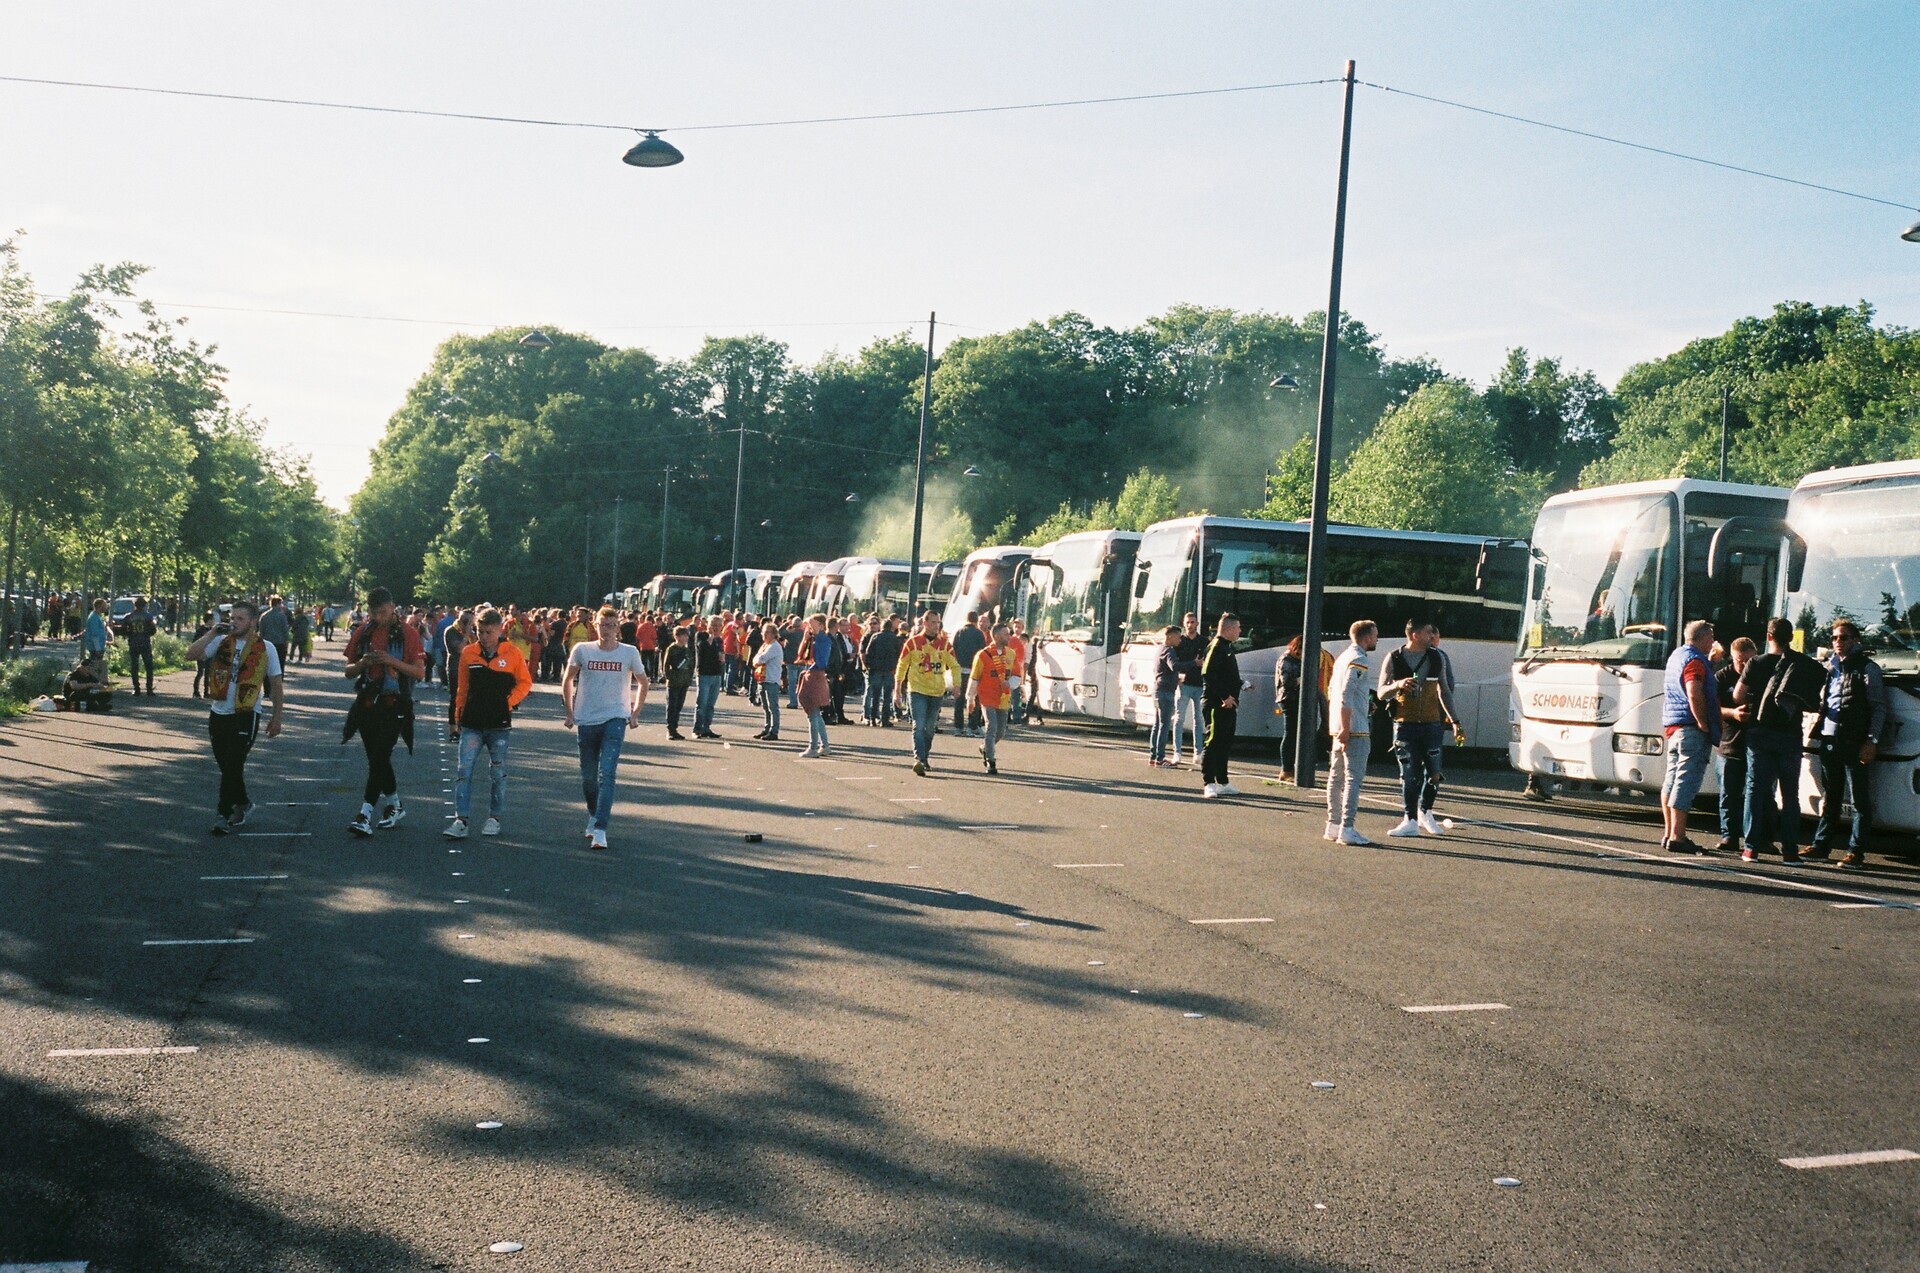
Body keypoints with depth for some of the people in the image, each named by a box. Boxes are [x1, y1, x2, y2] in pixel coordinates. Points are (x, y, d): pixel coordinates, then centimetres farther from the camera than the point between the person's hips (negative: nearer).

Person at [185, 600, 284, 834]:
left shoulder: (265, 648, -2)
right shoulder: (221, 642, 4)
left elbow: (276, 683, 3)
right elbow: (191, 654, -7)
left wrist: (276, 717, 3)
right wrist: (212, 633, -12)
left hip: (245, 715, -4)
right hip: (218, 712, 4)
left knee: (233, 766, -7)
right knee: (226, 766, 14)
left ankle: (225, 814, 2)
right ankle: (242, 803, 33)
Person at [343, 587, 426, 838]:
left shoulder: (408, 632, -4)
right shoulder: (362, 632, 8)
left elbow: (419, 672, -6)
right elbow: (349, 671, 12)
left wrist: (392, 661, -20)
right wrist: (363, 663, -10)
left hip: (394, 706, -5)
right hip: (366, 703, 5)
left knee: (379, 758, -11)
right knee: (377, 759, 12)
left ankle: (365, 814, -14)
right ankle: (394, 805, 29)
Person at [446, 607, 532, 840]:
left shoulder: (511, 653, -2)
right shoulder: (468, 653, 4)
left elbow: (525, 682, 6)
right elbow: (462, 688, 11)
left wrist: (509, 702, -7)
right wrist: (456, 718, 13)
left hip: (499, 725, -1)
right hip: (471, 724, 1)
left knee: (497, 773, 8)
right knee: (464, 771, -7)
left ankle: (494, 818, 20)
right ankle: (460, 821, -8)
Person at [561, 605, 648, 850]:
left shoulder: (629, 653, -2)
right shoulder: (582, 650, -2)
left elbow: (642, 683, 13)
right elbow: (567, 680, 12)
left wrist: (635, 714, 8)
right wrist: (570, 712, 8)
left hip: (615, 720, -2)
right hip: (587, 720, 2)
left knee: (607, 775, -14)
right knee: (588, 777, 10)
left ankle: (600, 830, -16)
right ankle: (594, 815, 36)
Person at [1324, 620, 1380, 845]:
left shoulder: (1343, 657, 17)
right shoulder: (1359, 660, -12)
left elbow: (1332, 691, 20)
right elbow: (1346, 696, -20)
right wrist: (1345, 728, -21)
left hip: (1340, 727, 10)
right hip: (1355, 729, -10)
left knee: (1336, 777, 12)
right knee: (1353, 778, -9)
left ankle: (1334, 825, 17)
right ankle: (1347, 829, -13)